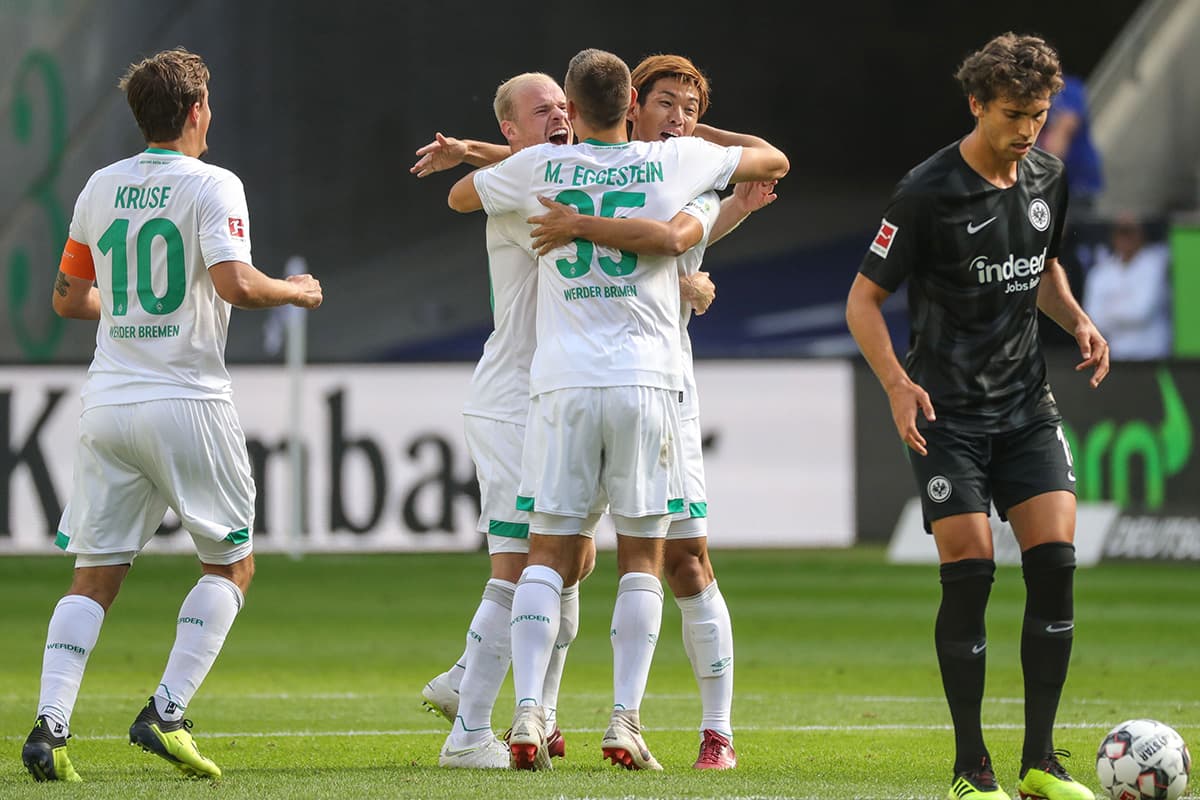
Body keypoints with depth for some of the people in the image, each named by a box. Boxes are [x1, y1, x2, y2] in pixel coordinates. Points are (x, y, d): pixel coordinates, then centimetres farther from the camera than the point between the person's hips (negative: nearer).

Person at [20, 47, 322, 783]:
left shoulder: (100, 189, 10)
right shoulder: (211, 185, -6)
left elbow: (70, 300, 16)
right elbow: (234, 282, -19)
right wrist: (295, 291, -1)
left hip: (108, 404, 5)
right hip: (188, 399, -5)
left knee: (95, 577, 7)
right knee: (231, 565, 10)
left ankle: (50, 724, -9)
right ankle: (166, 714, -4)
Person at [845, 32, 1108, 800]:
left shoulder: (1047, 178, 4)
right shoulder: (929, 193, -14)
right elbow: (864, 298, -10)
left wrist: (1077, 319, 2)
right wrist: (898, 383, -24)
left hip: (1026, 403, 5)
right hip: (948, 413, -5)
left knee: (1055, 562, -7)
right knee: (970, 572, -10)